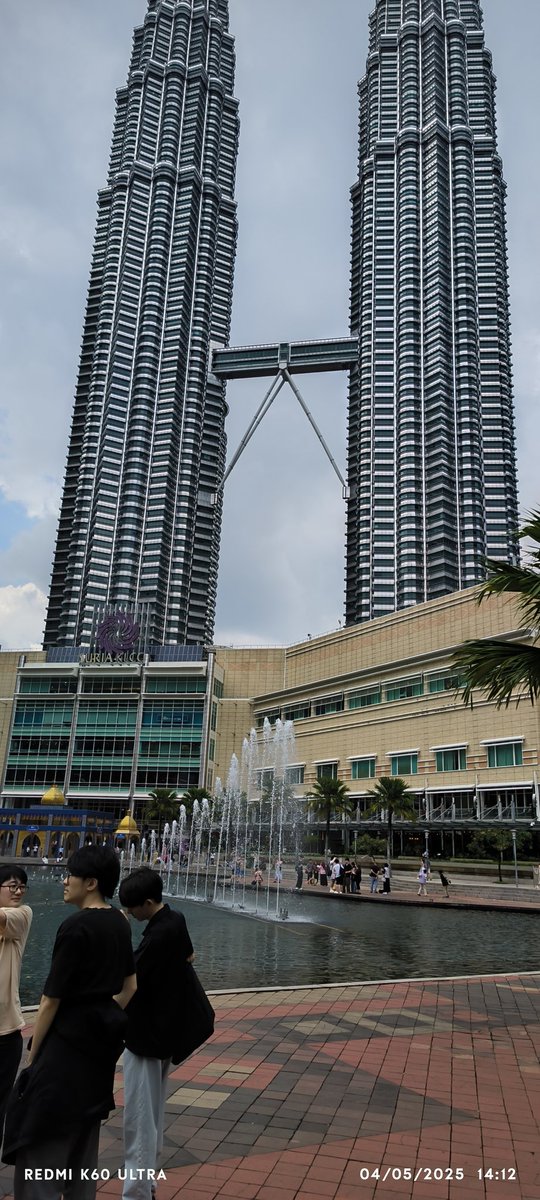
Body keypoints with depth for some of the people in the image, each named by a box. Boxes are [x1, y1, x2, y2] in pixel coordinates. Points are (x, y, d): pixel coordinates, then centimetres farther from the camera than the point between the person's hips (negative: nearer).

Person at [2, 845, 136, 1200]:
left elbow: (51, 1000, -17)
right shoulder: (120, 923, 3)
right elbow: (129, 986, 13)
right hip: (101, 1038, 8)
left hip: (68, 1038, -8)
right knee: (83, 1133, 22)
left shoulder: (76, 927, -20)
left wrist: (33, 1055, -8)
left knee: (39, 1138, 2)